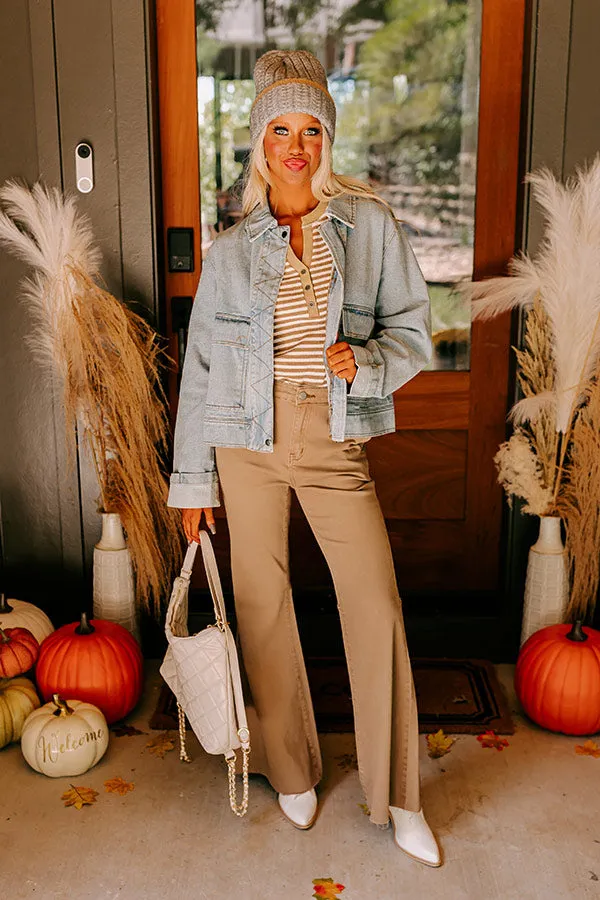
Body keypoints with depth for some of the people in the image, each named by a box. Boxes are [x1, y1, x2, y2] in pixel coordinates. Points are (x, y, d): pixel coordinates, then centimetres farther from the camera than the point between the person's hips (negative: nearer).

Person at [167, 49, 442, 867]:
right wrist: (192, 478, 5)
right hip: (249, 439, 1)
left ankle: (397, 797, 15)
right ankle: (291, 770, 30)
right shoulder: (231, 249, 5)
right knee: (263, 604, 8)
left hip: (335, 439, -1)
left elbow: (412, 332, 5)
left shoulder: (369, 223, 3)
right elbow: (201, 364, 6)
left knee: (378, 608, -3)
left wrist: (366, 359, -18)